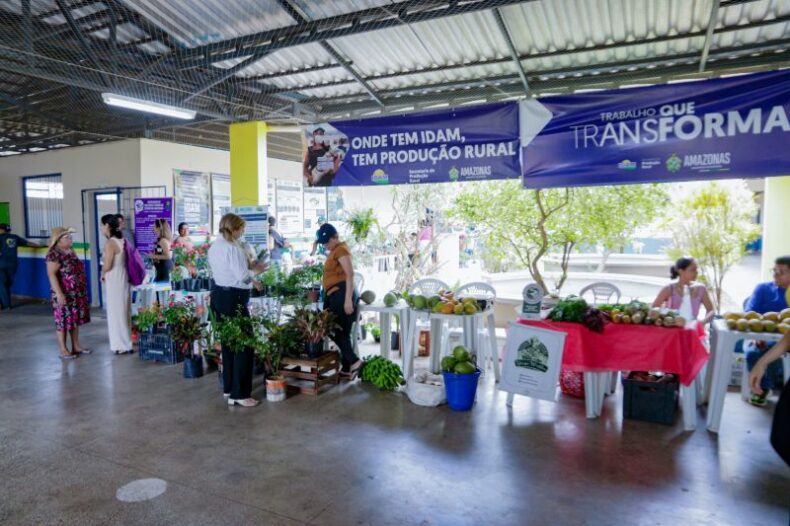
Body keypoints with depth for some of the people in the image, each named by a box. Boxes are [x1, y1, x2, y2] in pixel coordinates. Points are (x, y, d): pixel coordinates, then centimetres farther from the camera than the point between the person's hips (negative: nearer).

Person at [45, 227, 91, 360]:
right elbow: (51, 275, -20)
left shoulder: (70, 252, 12)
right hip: (64, 294, -9)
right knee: (63, 321, 0)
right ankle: (63, 350, 8)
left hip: (77, 293, 9)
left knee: (75, 319, 14)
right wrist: (59, 293, -25)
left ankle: (76, 346, 23)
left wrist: (83, 290, 22)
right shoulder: (54, 254, -14)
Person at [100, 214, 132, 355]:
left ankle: (122, 345, 9)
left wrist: (102, 275, -2)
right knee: (123, 312, 15)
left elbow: (107, 266, -20)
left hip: (114, 281, -8)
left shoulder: (110, 243, -18)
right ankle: (125, 342, 24)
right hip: (122, 278, 8)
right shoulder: (121, 240, 8)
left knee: (116, 313, 1)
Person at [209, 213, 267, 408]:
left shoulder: (214, 246, 11)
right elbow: (243, 276, -21)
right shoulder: (233, 248, -18)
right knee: (244, 344, -2)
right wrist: (255, 269, -2)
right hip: (233, 299, -10)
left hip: (218, 295, 10)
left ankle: (228, 387, 29)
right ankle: (239, 395, 1)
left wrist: (248, 265, 10)